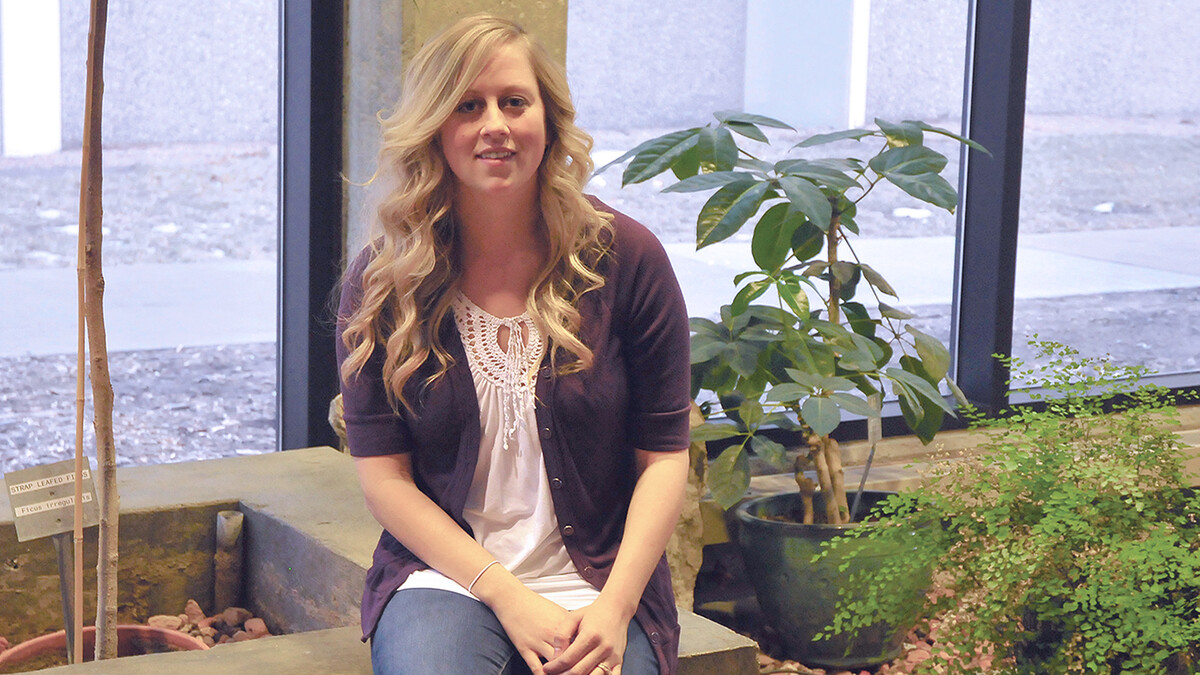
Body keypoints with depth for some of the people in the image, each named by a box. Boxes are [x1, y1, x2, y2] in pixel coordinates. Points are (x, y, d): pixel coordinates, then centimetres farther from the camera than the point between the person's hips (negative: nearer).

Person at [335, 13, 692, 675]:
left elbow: (664, 453, 1)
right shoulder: (380, 282, 0)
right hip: (445, 574, 0)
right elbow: (383, 477, -1)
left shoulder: (626, 256, 0)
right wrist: (506, 596, -11)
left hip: (599, 585, 1)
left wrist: (615, 606, -11)